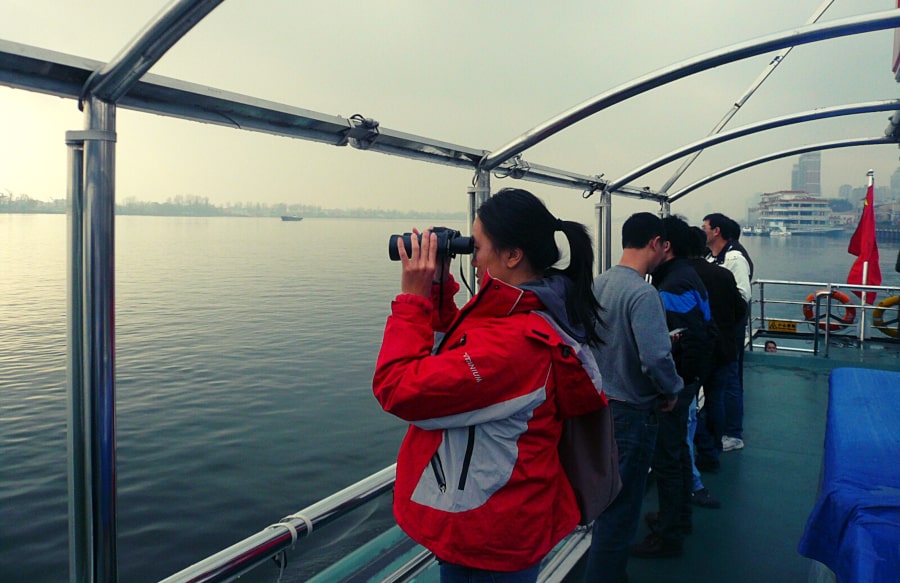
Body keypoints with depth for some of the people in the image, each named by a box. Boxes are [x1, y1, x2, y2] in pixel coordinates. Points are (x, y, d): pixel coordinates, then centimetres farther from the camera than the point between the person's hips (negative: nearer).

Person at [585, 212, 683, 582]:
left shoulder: (599, 283, 3)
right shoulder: (642, 294, -22)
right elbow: (655, 358, -31)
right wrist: (672, 391, -13)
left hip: (600, 401, 9)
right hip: (632, 410, -9)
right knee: (622, 507, 5)